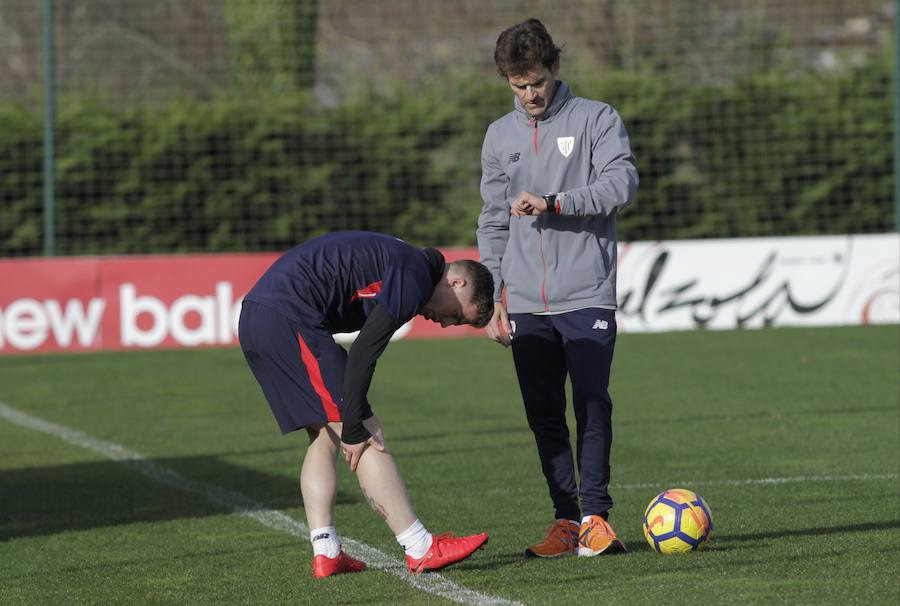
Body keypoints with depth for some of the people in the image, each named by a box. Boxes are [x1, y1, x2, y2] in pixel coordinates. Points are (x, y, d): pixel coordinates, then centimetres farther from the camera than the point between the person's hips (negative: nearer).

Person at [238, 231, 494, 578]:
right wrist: (354, 429, -11)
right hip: (290, 321, -10)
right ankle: (422, 550, -5)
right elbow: (363, 354, -14)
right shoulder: (417, 278, -8)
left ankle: (325, 553, 9)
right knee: (368, 439, -6)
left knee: (325, 437, 15)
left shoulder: (400, 262, 24)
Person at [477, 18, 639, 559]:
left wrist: (553, 202, -20)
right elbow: (494, 223, 17)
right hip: (526, 302, 4)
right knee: (543, 413, 2)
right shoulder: (500, 136, 15)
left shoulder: (596, 119, 3)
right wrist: (494, 299, 11)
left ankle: (595, 515, -6)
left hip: (586, 294, -4)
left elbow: (622, 182, -11)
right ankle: (567, 520, 7)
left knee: (593, 403, -12)